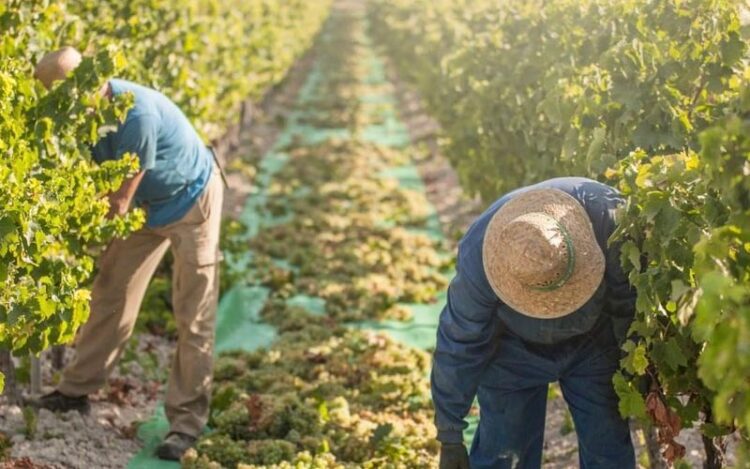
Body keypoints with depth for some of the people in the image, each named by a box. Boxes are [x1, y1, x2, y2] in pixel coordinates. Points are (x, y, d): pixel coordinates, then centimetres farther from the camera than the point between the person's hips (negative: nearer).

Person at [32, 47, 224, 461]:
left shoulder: (137, 114, -37)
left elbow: (118, 202, -30)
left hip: (191, 200, -7)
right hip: (145, 204, 8)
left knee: (193, 316, -4)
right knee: (111, 294, 10)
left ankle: (187, 420, 1)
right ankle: (76, 389, 22)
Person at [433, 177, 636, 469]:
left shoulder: (608, 215, -36)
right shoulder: (478, 258, -36)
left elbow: (630, 301, -18)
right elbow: (459, 345, -21)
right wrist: (450, 437, -13)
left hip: (592, 344, 1)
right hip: (513, 347, -1)